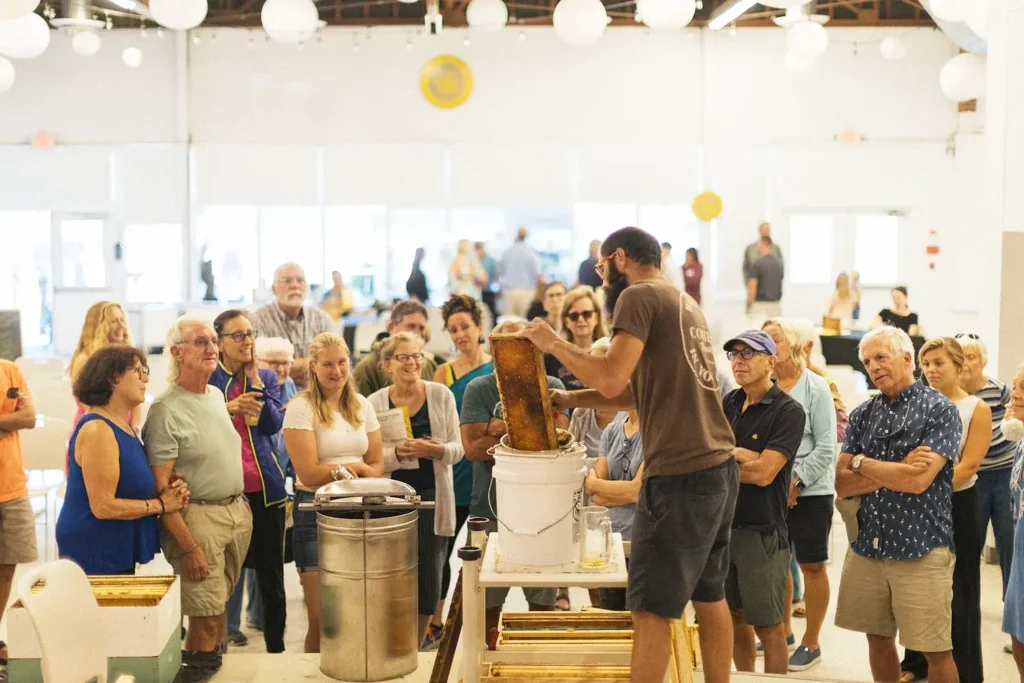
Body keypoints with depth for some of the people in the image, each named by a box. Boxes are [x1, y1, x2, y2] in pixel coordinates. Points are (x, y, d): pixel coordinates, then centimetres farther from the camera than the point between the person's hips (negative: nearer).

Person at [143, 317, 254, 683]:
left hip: (237, 511, 7)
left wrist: (240, 507, 15)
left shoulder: (217, 395, 9)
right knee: (205, 612, -3)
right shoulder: (166, 410, -15)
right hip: (198, 517, -7)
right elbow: (160, 487, -16)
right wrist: (187, 546, -19)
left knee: (220, 602, 16)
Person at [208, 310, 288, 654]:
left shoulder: (267, 377, 9)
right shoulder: (207, 378, 0)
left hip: (263, 487, 2)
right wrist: (230, 407, -21)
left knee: (271, 574, 7)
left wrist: (254, 378, -7)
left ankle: (276, 649, 15)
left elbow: (273, 424, -4)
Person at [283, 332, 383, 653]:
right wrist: (355, 466, -6)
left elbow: (377, 465, 8)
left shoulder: (362, 405, 9)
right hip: (316, 513, -4)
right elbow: (309, 473, -13)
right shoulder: (301, 408, -7)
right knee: (322, 619, -1)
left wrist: (340, 471, -9)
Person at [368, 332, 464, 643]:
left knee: (429, 583, 6)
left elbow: (458, 448, 2)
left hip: (433, 499, 1)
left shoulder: (441, 395, 2)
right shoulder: (376, 403, 1)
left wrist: (435, 450, -18)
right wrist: (398, 453, -19)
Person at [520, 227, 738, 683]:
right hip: (720, 466, 9)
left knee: (651, 609, -3)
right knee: (710, 597, 16)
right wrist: (571, 401, 17)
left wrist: (553, 343, -6)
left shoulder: (640, 296, -8)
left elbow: (612, 380, -19)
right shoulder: (686, 302, 18)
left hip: (680, 474, -9)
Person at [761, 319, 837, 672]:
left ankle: (811, 643, 14)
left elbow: (826, 446, -10)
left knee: (811, 566, 3)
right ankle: (783, 632, 29)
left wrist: (798, 484, -15)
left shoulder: (815, 387, -7)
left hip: (810, 492, -4)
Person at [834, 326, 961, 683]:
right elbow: (842, 484, 2)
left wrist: (862, 463, -4)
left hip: (921, 549, -5)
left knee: (936, 649, 2)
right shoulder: (862, 415, 9)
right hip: (867, 545, 5)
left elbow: (918, 481, -17)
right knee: (878, 640, 14)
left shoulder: (940, 410, -6)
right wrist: (898, 470, -11)